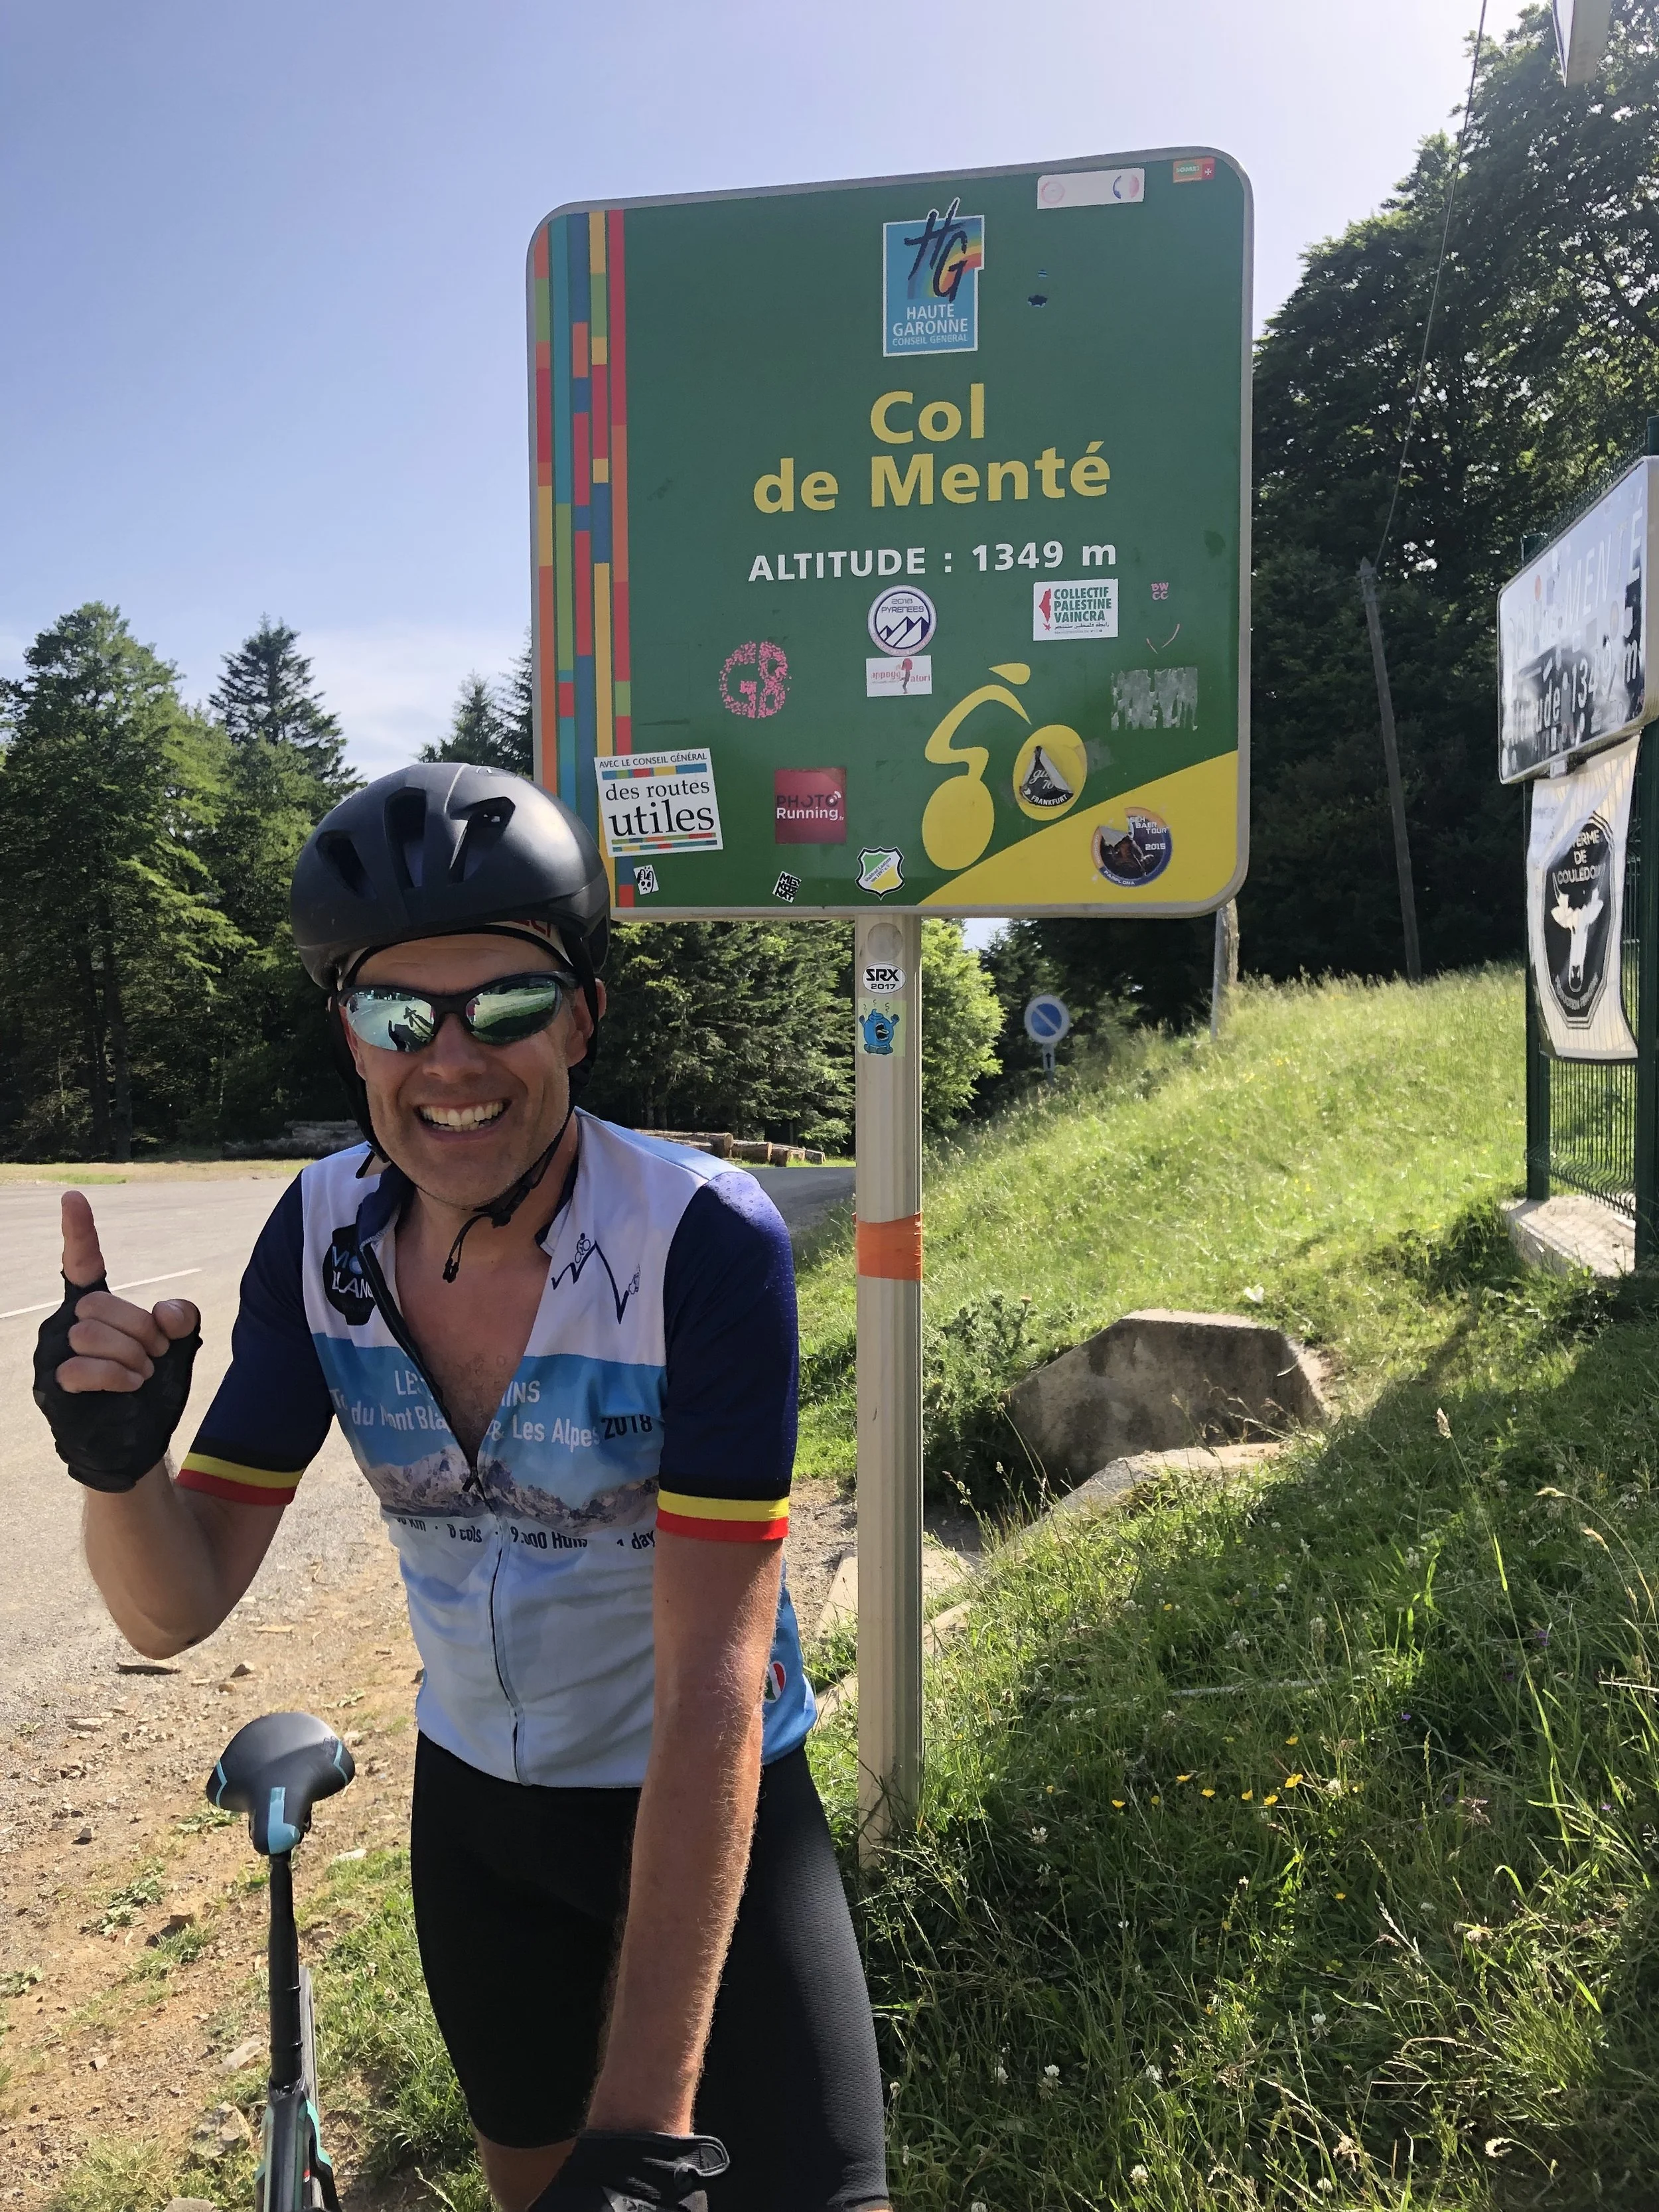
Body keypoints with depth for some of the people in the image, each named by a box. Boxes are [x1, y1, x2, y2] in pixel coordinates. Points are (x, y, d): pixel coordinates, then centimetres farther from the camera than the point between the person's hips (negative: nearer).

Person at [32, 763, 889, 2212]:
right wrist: (118, 1461, -31)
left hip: (712, 1804, -3)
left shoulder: (710, 1240, -28)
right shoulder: (325, 1233, -14)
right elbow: (177, 1608, -10)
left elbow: (714, 1682, -29)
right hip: (479, 1804, 4)